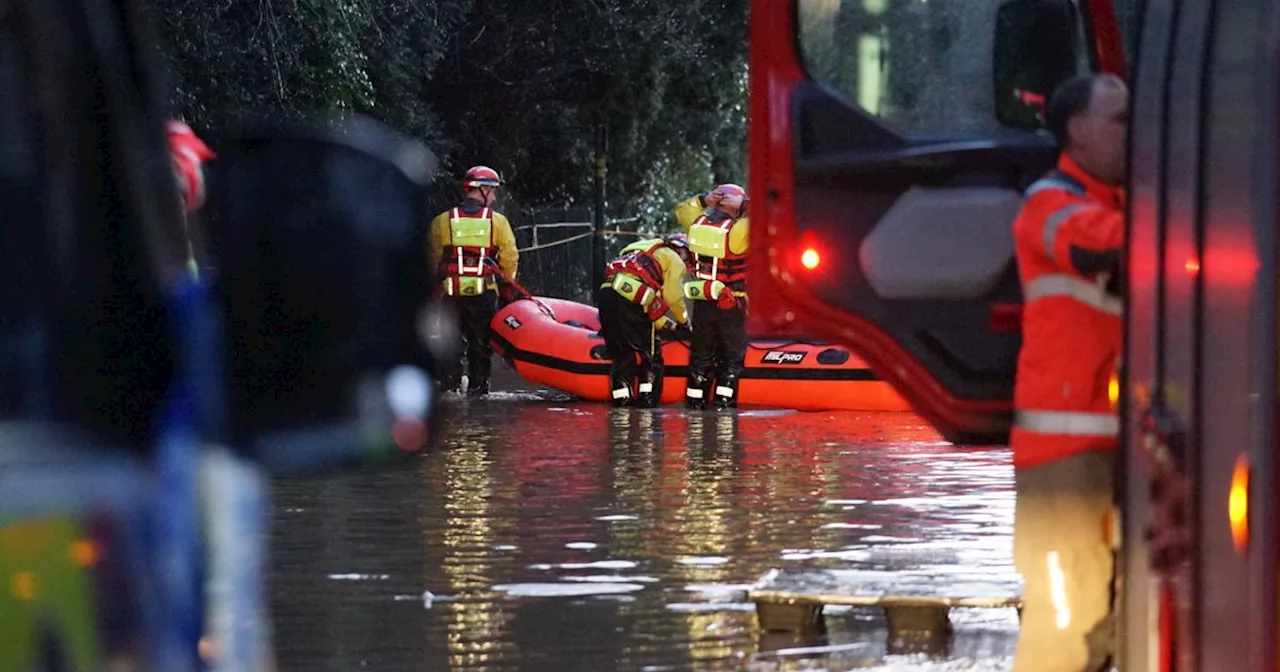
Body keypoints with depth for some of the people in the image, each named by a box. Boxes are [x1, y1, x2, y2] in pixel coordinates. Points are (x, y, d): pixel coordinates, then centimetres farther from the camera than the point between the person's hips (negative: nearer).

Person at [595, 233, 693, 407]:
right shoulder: (674, 259, 15)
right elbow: (673, 297, 3)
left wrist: (667, 324, 35)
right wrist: (684, 321, 19)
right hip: (630, 299, -7)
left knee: (622, 353, 14)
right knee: (649, 349, 6)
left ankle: (621, 397, 10)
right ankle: (647, 396, 3)